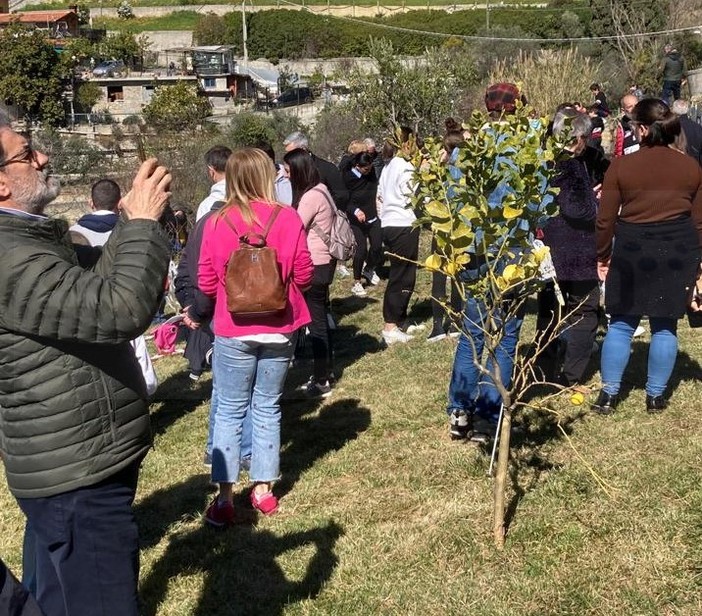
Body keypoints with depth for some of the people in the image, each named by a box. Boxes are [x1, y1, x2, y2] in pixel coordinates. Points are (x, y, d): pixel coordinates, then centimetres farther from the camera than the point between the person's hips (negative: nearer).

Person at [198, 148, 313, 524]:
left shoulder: (218, 223, -7)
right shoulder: (288, 219, -7)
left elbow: (206, 284, -3)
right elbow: (304, 275, -2)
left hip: (233, 331, -1)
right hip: (279, 329, 1)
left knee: (230, 411, 7)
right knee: (267, 408, 13)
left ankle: (225, 498, 7)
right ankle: (263, 489, 19)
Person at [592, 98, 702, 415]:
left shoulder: (621, 166, -6)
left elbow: (606, 219, -4)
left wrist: (603, 256, 9)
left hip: (632, 249, -1)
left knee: (621, 323, 9)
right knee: (665, 326, 11)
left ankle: (609, 394, 10)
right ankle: (656, 396, 17)